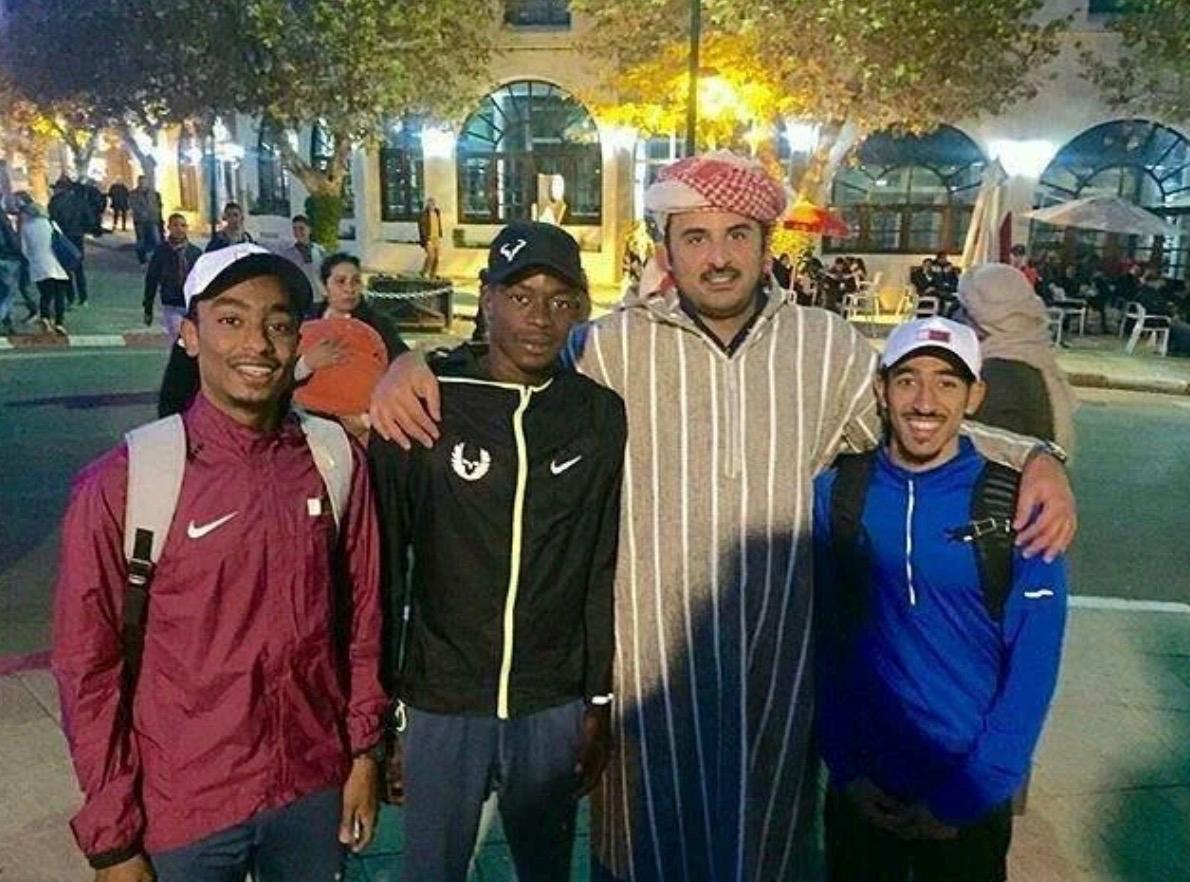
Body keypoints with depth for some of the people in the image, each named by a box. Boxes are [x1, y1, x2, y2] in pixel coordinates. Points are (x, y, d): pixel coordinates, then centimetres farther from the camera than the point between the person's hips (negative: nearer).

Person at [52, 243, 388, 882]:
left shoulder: (336, 459, -6)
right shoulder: (124, 484, -14)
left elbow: (360, 612, 2)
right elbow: (88, 666, -9)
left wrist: (364, 749, 6)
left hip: (315, 786, 3)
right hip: (185, 807, -2)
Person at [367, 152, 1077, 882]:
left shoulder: (830, 347, 1)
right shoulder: (612, 347, -6)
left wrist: (1035, 457, 1)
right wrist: (413, 365, -12)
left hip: (776, 652, 2)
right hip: (651, 653, -2)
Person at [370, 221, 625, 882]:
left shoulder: (601, 417, -3)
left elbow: (605, 571, 2)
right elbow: (383, 564, -5)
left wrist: (600, 703, 4)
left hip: (554, 709, 2)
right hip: (441, 705, -1)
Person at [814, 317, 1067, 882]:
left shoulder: (1015, 506, -11)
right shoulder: (834, 493, -7)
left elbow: (1032, 666, -10)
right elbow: (820, 640, -3)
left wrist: (965, 796, -10)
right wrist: (845, 768, -6)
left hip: (971, 797, -1)